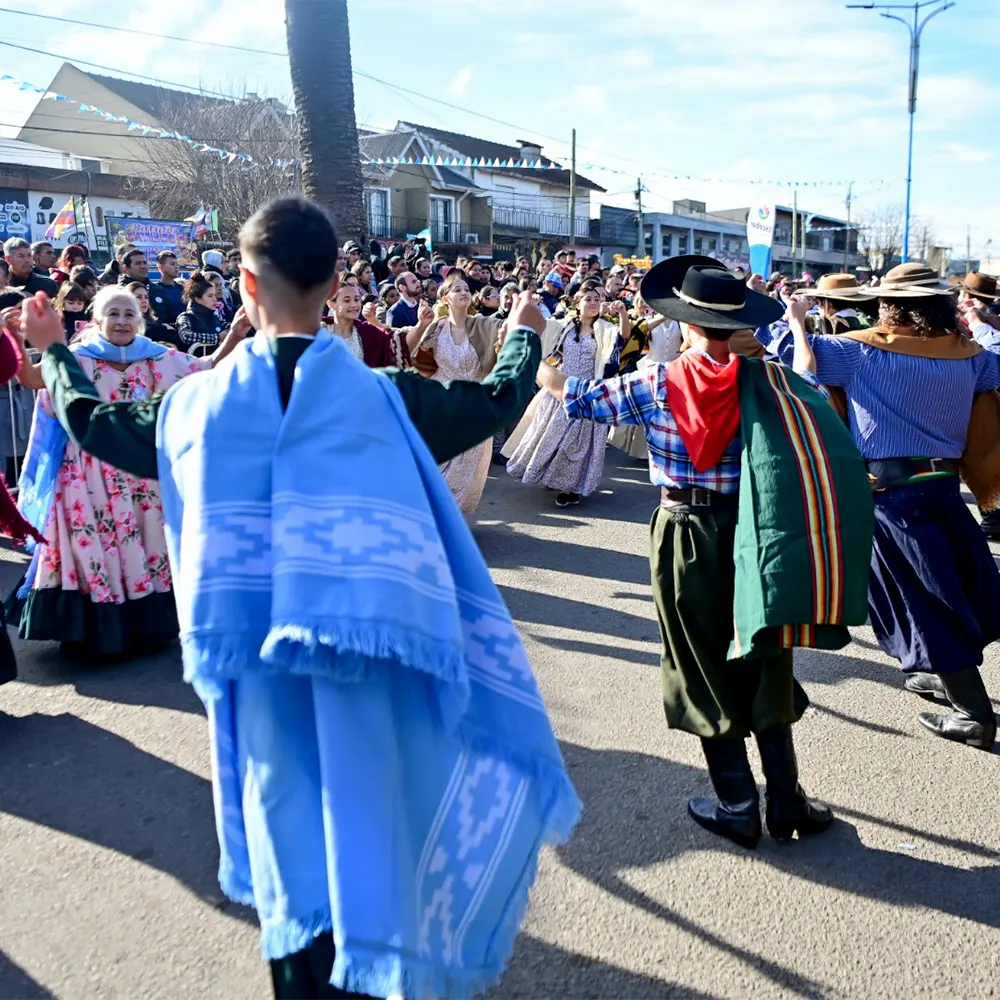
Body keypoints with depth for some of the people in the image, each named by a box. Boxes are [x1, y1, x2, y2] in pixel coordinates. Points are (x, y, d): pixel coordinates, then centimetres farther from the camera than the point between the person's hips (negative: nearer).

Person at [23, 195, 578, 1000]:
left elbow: (92, 422, 16)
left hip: (256, 661, 2)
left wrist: (53, 350, 35)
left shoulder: (198, 403, -1)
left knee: (291, 855, 16)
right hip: (365, 654, -1)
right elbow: (497, 403, 6)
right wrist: (525, 335, 26)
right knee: (362, 852, 13)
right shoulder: (383, 397, -7)